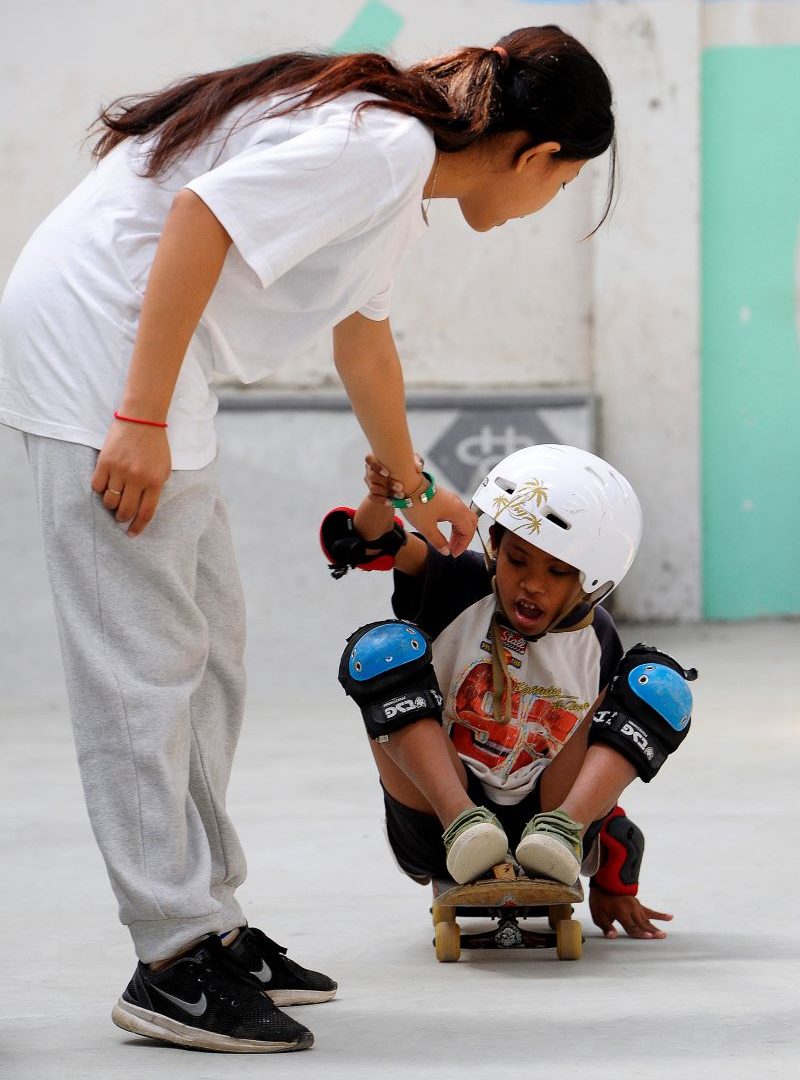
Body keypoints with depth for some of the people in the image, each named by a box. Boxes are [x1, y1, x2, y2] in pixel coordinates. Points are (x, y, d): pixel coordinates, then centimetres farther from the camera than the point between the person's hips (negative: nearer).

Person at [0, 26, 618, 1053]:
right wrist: (142, 420, -26)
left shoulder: (394, 161, 18)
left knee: (208, 641, 12)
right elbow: (202, 212, -25)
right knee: (144, 659, -11)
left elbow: (364, 341, 34)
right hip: (94, 333, -11)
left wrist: (412, 489, 50)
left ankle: (208, 922, 17)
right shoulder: (389, 147, -15)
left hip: (138, 364, 11)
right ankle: (175, 961, -11)